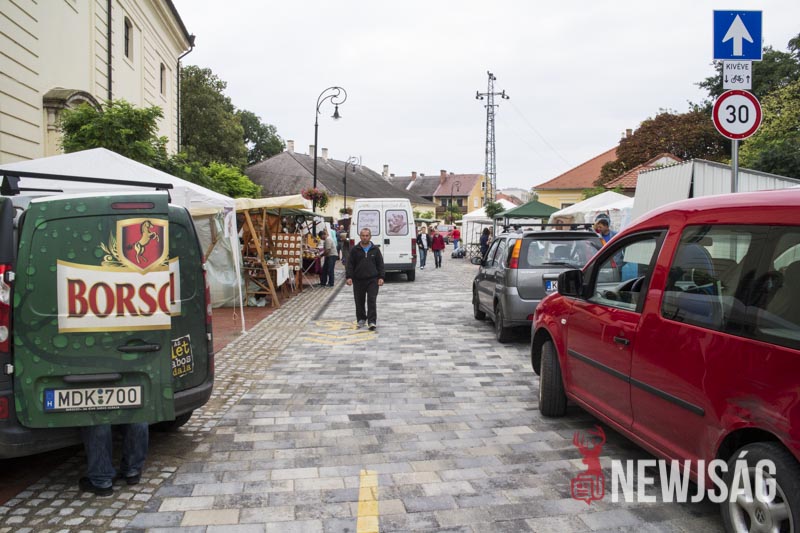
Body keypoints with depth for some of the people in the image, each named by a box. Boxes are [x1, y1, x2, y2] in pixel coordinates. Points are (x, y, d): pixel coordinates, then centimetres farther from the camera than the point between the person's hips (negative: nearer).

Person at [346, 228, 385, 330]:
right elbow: (350, 264, 3)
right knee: (359, 301, 8)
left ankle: (372, 321, -7)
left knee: (372, 301, -8)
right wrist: (349, 277, -7)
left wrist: (381, 277, -2)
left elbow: (380, 264, 8)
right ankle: (361, 319, 25)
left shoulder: (375, 250, 7)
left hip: (372, 280, -1)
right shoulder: (355, 250, 5)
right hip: (358, 280, 1)